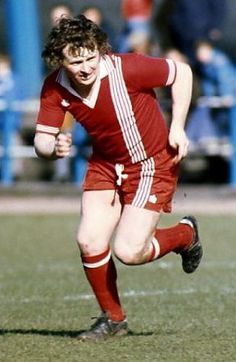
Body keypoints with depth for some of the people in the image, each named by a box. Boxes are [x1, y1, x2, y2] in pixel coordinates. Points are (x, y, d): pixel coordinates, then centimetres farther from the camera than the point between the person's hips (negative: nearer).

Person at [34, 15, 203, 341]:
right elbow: (42, 139, -10)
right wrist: (54, 149, -35)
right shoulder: (55, 88, -15)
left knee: (128, 251, -13)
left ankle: (185, 235, 19)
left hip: (152, 164, -5)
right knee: (90, 242, -7)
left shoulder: (126, 69, -27)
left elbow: (181, 72, -13)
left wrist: (178, 127, -16)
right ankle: (113, 319, 16)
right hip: (105, 165, 5)